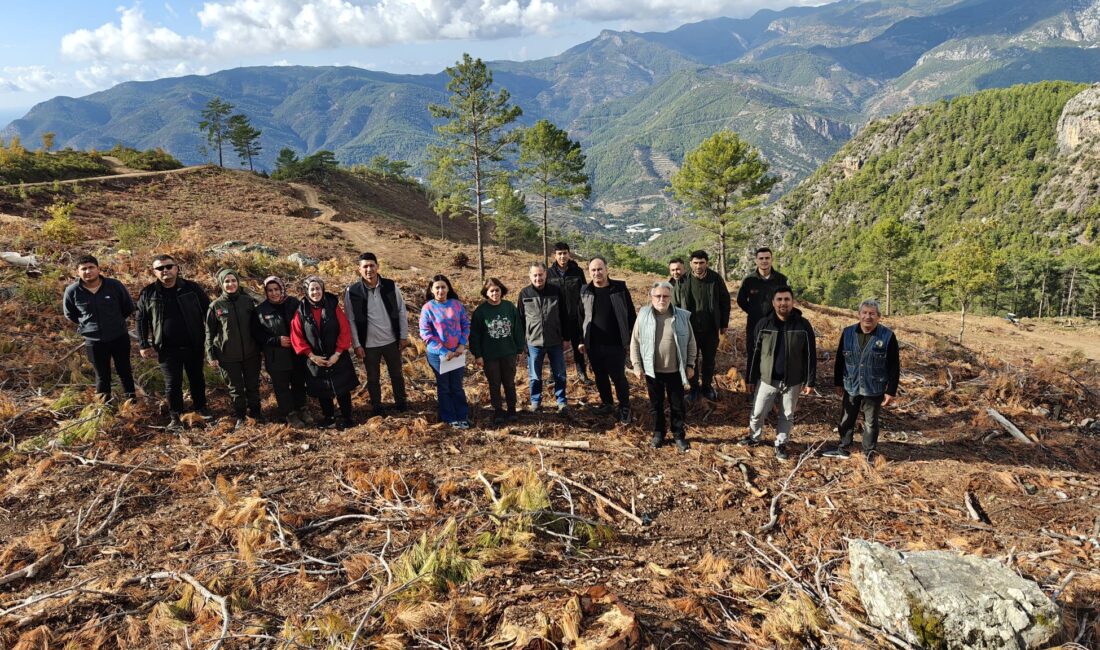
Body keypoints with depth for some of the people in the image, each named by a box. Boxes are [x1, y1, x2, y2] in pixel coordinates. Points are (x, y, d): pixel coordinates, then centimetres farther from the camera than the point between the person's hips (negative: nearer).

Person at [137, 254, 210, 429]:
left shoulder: (191, 288, -4)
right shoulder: (148, 293, -2)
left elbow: (207, 311, 3)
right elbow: (141, 320, 5)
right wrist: (144, 345, 2)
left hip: (193, 346, 1)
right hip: (167, 349, 0)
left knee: (197, 378, 16)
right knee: (172, 384, 6)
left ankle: (200, 406, 36)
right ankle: (175, 415, 23)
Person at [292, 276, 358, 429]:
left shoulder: (333, 306, -7)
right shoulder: (301, 311, -6)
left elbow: (345, 331, -8)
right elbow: (297, 336, -4)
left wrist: (338, 353, -13)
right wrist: (311, 355, -11)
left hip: (338, 358, -1)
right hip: (315, 360, 1)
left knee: (342, 389, 6)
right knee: (322, 391, 12)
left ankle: (346, 418, 19)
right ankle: (329, 418, 29)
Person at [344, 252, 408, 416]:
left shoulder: (391, 286, -8)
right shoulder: (352, 291, -11)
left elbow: (401, 312, -1)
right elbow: (350, 320, -6)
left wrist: (404, 336, -1)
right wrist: (356, 344, -8)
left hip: (392, 341, 1)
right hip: (369, 344, -1)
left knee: (396, 374, 18)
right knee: (373, 377, 15)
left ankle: (401, 402, 38)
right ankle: (377, 406, 34)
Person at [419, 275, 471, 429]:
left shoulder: (457, 304, -2)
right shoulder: (427, 308, -9)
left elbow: (466, 325, 4)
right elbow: (425, 333, -11)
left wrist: (462, 345, -10)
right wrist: (443, 351, -15)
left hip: (457, 353, 2)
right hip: (437, 354, -2)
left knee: (457, 386, 11)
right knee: (444, 387, 11)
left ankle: (463, 416, 23)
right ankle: (450, 418, 22)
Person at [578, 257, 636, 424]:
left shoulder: (620, 288, -5)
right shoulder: (585, 291, 1)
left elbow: (630, 314, -1)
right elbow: (581, 317, 9)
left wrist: (631, 338, -3)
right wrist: (581, 340, 8)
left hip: (616, 344, -3)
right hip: (594, 345, 3)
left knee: (619, 377, 2)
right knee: (600, 377, 15)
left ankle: (624, 408, 18)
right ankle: (606, 403, 34)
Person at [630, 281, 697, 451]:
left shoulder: (682, 316, -4)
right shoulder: (643, 316, -6)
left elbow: (691, 343, 3)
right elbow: (635, 342, 1)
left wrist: (690, 365, 2)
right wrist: (637, 365, -2)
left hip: (675, 371, 0)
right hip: (652, 371, 0)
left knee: (677, 405, 11)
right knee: (656, 404, 14)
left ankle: (679, 435, 27)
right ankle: (658, 433, 32)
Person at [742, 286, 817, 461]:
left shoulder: (803, 325, -8)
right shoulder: (763, 324, -6)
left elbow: (810, 355, -3)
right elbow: (754, 353, 1)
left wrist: (810, 381, -4)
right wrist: (751, 379, 3)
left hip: (793, 381, 0)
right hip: (767, 379, 1)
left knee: (787, 415, 13)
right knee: (757, 413, 10)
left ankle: (781, 444, 31)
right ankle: (754, 437, 35)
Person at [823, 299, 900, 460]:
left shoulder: (888, 336, -11)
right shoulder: (848, 333, -2)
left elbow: (894, 367, -8)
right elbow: (840, 360, 6)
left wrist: (891, 391, -10)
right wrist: (838, 383, 6)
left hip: (874, 390, -3)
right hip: (850, 387, 3)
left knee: (870, 423, 11)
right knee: (846, 420, 15)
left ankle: (868, 453, 26)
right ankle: (843, 449, 31)